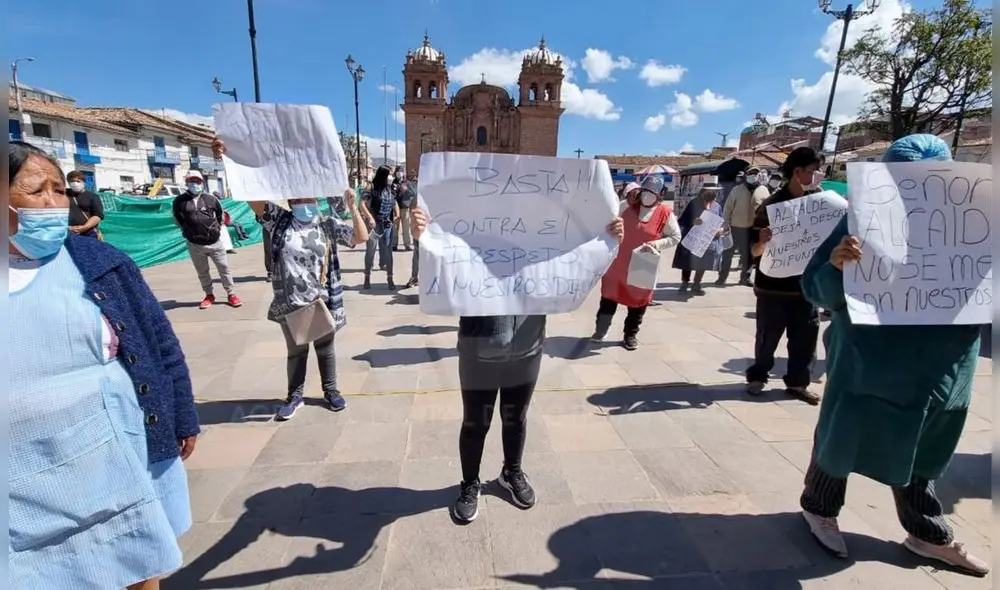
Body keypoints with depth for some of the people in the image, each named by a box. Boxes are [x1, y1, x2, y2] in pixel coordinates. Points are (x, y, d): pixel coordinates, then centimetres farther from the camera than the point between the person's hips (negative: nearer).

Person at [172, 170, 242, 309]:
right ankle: (209, 295, 27)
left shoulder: (210, 199, 0)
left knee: (224, 269, 4)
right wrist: (187, 231, 13)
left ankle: (231, 294, 13)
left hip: (215, 242, -1)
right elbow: (177, 218, 13)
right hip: (195, 244, 1)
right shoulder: (180, 201, -2)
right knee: (202, 272, 13)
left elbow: (220, 214, 15)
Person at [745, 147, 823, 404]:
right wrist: (763, 241, -33)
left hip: (806, 283, 4)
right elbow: (755, 251, -11)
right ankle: (757, 376, 24)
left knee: (806, 334, 8)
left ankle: (797, 382, 22)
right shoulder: (771, 205, -9)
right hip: (774, 284, -4)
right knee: (768, 335, 6)